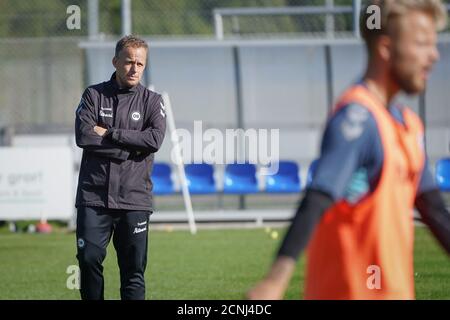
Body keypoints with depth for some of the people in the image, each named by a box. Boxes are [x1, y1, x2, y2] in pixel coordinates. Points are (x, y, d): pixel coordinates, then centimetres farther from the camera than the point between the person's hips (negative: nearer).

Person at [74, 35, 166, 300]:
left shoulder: (152, 101, 9)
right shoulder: (94, 95, 8)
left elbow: (155, 139, -8)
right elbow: (83, 136, -7)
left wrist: (110, 134, -8)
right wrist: (130, 147, -8)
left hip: (134, 199, 0)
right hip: (94, 197, 0)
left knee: (134, 268, -1)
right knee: (89, 259, -7)